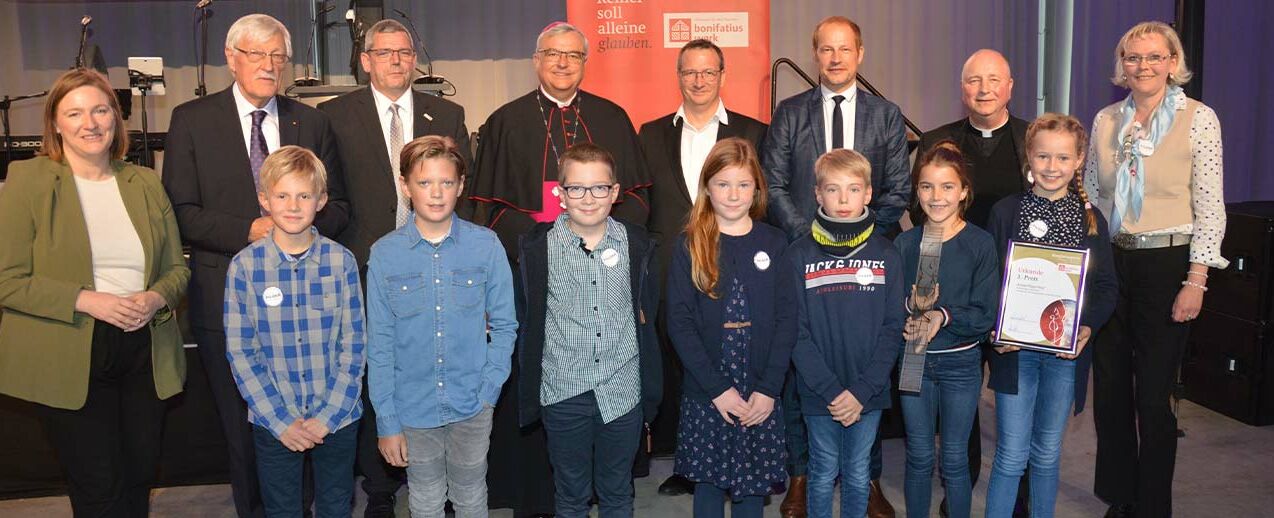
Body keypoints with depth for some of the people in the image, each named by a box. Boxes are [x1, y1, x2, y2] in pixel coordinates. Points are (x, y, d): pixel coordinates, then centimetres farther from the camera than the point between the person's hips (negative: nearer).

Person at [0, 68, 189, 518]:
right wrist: (86, 301, -20)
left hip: (143, 353, 4)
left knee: (140, 477, 13)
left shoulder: (145, 183, 9)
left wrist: (156, 298, -9)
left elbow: (177, 268, 12)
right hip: (67, 359, -4)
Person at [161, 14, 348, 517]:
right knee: (242, 426, 11)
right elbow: (181, 212, -4)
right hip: (226, 300, -1)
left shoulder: (312, 123, 7)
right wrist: (248, 230, -18)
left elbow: (337, 206, 8)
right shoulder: (192, 120, 1)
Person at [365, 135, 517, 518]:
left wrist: (487, 391, -8)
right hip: (413, 409, 0)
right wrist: (387, 422, -4)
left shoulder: (486, 246, -8)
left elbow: (504, 325, 0)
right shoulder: (384, 254, -8)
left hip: (472, 408, 0)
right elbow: (380, 344, -4)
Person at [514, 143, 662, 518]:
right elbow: (527, 322, 1)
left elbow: (648, 316, 6)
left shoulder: (637, 246, -2)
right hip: (562, 392, -1)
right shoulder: (537, 248, -6)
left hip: (623, 392, 1)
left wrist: (650, 389, 6)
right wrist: (530, 393, 1)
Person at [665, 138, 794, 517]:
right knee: (708, 482, 11)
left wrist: (769, 389, -10)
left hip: (761, 396, 1)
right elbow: (679, 323, -7)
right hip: (705, 395, 0)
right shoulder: (689, 246, -2)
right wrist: (717, 389, -12)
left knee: (753, 485, 8)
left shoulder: (775, 244, 2)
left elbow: (787, 319, -1)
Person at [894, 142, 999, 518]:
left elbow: (985, 316, -10)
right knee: (919, 458, 13)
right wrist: (911, 307, -23)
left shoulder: (980, 244, -8)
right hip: (913, 361, 2)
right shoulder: (904, 244, -1)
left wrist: (944, 315, -25)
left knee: (955, 459, 10)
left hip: (961, 363, -2)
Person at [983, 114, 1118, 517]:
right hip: (1014, 347, -1)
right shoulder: (1005, 212, -2)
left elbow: (1106, 286, 4)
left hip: (1067, 349, 2)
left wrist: (1089, 326, -13)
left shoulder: (1091, 219, 2)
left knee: (1047, 453, 14)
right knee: (1011, 454, 1)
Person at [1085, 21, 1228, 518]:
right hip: (1108, 263, 4)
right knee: (1109, 388, 10)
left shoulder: (1198, 118, -5)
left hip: (1166, 264, -4)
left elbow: (1210, 206, -7)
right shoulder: (1106, 120, 7)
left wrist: (1195, 281, -12)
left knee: (1153, 395, 1)